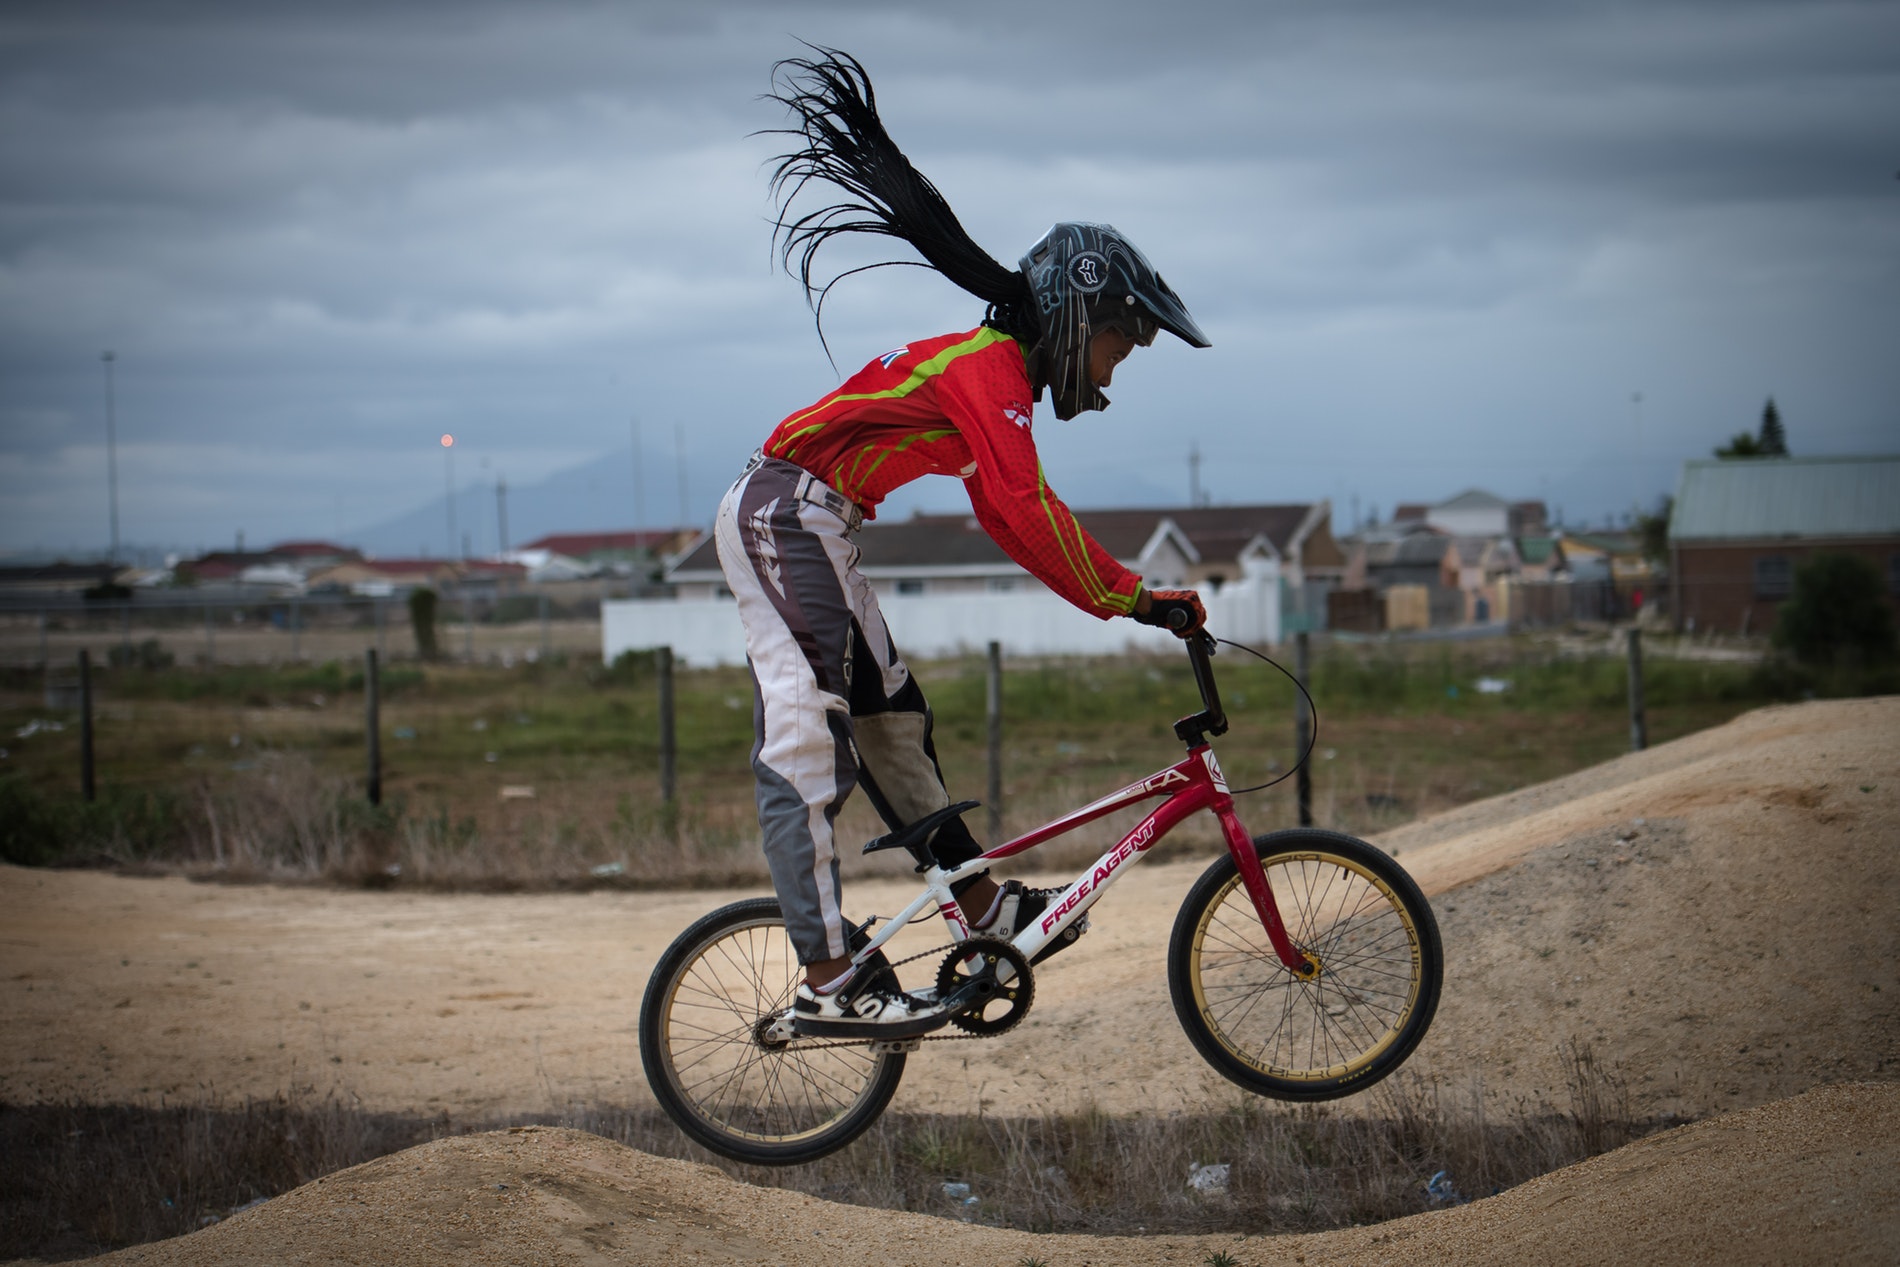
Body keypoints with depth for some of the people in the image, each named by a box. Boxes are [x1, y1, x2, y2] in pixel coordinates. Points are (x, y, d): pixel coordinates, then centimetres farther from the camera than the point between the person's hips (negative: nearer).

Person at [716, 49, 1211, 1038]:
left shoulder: (991, 368, 17)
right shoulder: (991, 365, -14)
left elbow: (1011, 524, 21)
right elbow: (1031, 516, -23)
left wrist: (1132, 597, 15)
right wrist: (1135, 599, -17)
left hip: (786, 528, 11)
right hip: (790, 517, -11)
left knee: (887, 716, 16)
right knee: (809, 745, -14)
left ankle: (982, 907, 26)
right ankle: (828, 981, -17)